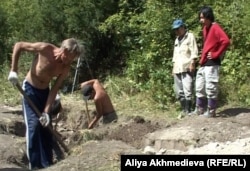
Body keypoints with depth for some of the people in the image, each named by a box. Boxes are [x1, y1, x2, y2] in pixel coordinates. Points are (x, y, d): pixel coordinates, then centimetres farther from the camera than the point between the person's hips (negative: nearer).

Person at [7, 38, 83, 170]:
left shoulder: (65, 68, -13)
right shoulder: (45, 49, -26)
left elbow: (54, 89, -10)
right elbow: (18, 45, -16)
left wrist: (46, 112, -17)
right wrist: (13, 70, -19)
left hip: (44, 91, 5)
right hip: (30, 89, -5)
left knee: (46, 128, 6)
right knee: (33, 125, -16)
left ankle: (47, 165, 15)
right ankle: (34, 165, -10)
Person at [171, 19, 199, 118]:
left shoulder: (190, 36, 2)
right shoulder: (177, 39, 25)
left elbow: (194, 52, -6)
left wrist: (192, 63, -15)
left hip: (187, 69, -8)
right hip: (177, 69, 8)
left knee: (187, 91, -13)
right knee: (179, 92, 8)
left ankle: (188, 111, -9)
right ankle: (184, 110, 17)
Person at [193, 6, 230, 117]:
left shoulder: (215, 27, -11)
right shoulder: (205, 28, 16)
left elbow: (226, 41, -24)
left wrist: (216, 54, -17)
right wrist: (202, 58, 15)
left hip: (211, 63, -9)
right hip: (203, 63, 10)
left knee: (211, 87, -5)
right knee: (199, 87, 12)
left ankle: (211, 111, 2)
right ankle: (200, 109, 20)